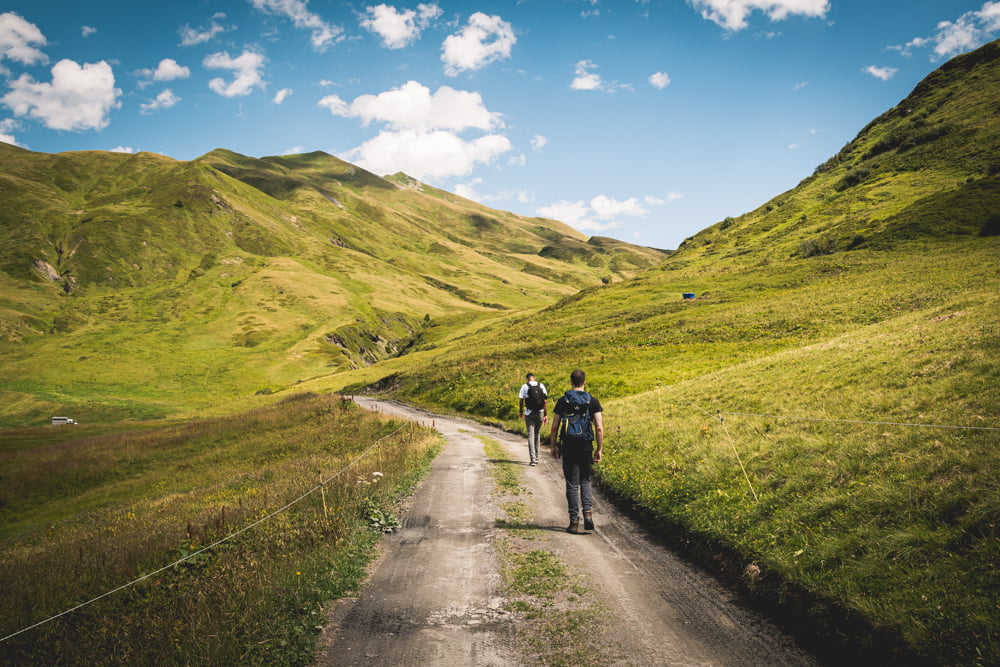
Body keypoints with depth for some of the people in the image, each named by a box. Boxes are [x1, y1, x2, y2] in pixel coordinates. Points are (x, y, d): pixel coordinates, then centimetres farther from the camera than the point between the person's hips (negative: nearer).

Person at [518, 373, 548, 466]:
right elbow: (545, 401, 1)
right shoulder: (541, 386, 4)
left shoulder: (525, 386, -2)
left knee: (531, 435, -2)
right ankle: (536, 457, 24)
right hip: (540, 413, 3)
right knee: (537, 434, 16)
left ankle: (533, 459, -12)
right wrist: (546, 415, 4)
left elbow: (521, 400, -1)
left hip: (529, 414, -3)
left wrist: (521, 412, 13)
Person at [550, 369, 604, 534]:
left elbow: (555, 426, 1)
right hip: (586, 446, 1)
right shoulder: (593, 402, 0)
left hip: (568, 446, -1)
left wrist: (553, 446, 11)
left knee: (572, 484, 5)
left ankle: (574, 522, 5)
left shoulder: (563, 401, 0)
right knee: (585, 481, 18)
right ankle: (588, 511, -2)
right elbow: (599, 428, -5)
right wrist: (600, 449, 3)